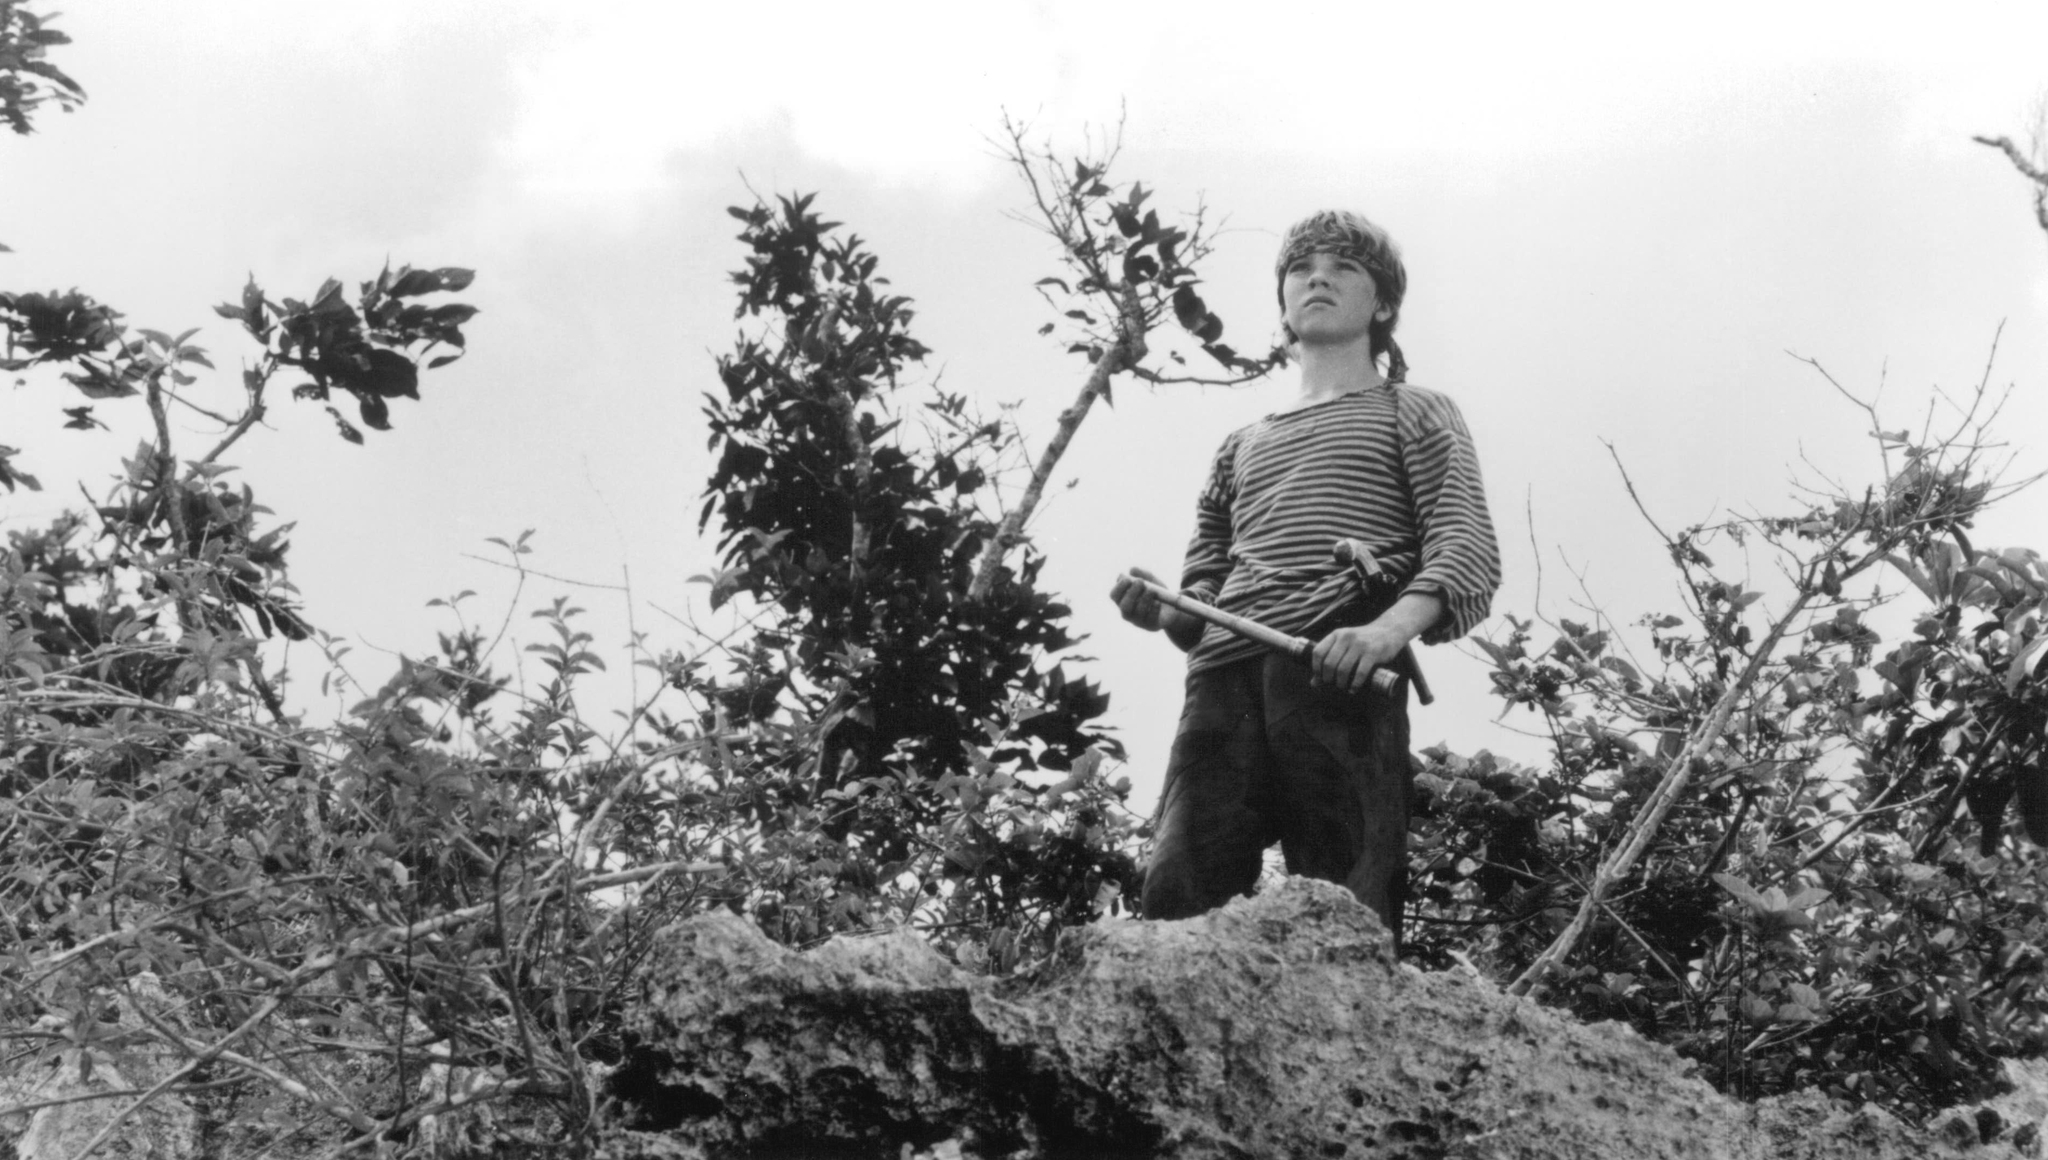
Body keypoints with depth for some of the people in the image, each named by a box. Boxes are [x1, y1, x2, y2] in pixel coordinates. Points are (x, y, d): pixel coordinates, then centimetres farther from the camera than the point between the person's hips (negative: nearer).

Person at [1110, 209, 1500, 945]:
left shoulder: (1413, 415, 20)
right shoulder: (1242, 447, 34)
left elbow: (1469, 553, 3)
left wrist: (1392, 626, -18)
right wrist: (1166, 610, 6)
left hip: (1338, 677, -4)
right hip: (1224, 678, 4)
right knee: (1177, 894, -16)